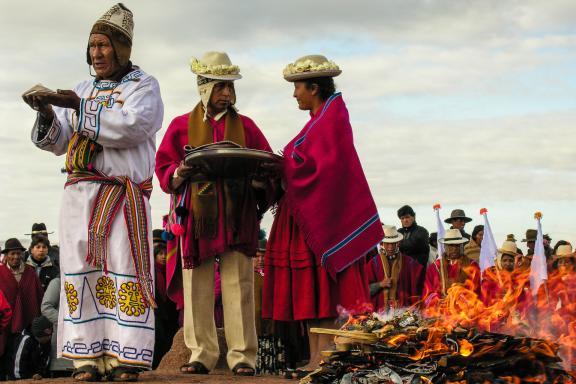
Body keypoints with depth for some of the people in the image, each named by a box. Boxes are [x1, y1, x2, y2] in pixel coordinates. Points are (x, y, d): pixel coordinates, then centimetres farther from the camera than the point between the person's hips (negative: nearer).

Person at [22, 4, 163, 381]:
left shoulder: (143, 86, 5)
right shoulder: (85, 89, 21)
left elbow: (131, 128, -14)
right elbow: (58, 142, 18)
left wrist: (79, 108, -17)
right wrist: (48, 113, -3)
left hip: (124, 194, -5)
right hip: (79, 194, 5)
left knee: (123, 271, -9)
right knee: (82, 271, -2)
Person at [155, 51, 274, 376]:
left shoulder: (246, 126, 12)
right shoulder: (182, 126, 9)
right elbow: (165, 171, 6)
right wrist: (181, 173, -15)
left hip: (237, 218, 0)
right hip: (197, 218, 0)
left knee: (239, 286, -3)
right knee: (197, 287, 0)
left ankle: (243, 356, 0)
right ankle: (202, 354, 6)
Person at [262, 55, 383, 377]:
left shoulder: (331, 118, -11)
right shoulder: (322, 118, 19)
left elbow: (321, 168, -20)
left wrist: (283, 173, -8)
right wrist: (280, 174, 6)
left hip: (321, 214, -10)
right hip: (309, 217, 10)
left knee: (320, 289, -11)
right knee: (310, 290, 7)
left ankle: (324, 360, -12)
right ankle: (316, 359, 8)